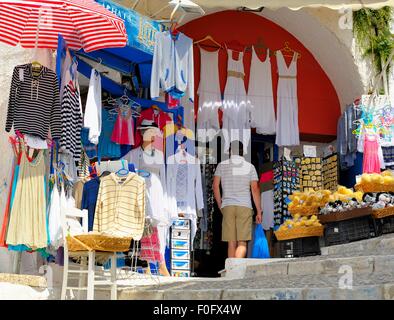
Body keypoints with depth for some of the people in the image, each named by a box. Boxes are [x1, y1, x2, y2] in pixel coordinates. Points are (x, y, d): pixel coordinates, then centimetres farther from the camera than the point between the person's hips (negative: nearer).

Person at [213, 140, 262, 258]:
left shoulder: (222, 165, 7)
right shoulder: (250, 166, 5)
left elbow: (215, 186, 2)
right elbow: (255, 189, 1)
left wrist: (220, 205, 12)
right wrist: (259, 211, 4)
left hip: (227, 206, 1)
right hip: (245, 206, -1)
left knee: (231, 243, 6)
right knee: (242, 243, -5)